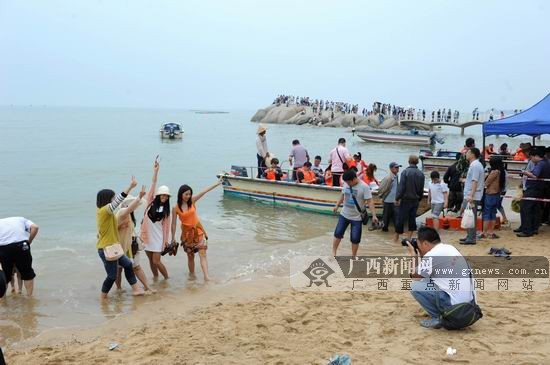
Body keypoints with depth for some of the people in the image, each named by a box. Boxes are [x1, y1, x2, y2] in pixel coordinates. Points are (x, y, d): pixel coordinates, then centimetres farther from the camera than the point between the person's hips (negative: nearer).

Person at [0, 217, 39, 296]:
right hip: (21, 244, -1)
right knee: (27, 273, 16)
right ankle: (30, 297, 17)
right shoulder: (21, 219, 28)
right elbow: (35, 227, 6)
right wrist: (28, 243, 13)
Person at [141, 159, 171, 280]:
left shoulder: (166, 209, 4)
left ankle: (167, 278, 15)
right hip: (147, 235, 1)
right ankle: (155, 278, 28)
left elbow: (166, 225, 2)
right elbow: (153, 186, -8)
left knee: (156, 261, -5)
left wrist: (166, 239, -4)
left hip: (158, 237, -1)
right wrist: (155, 171, -16)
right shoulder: (151, 203, 1)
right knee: (151, 260, 10)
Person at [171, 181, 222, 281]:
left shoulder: (192, 201, -3)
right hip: (187, 233, -1)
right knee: (190, 256, 9)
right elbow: (173, 224, -2)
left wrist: (217, 183, -6)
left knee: (202, 254, -10)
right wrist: (173, 238, 1)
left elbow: (205, 191, -5)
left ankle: (206, 277, -18)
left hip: (198, 230, 1)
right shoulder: (176, 208, -8)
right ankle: (192, 275, 28)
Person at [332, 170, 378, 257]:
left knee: (355, 238, 2)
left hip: (357, 217, -4)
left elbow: (370, 202, -20)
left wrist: (374, 215, -25)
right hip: (344, 214, 4)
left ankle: (354, 256, 20)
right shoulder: (346, 184, -4)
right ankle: (333, 253, 23)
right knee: (338, 233, 8)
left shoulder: (364, 187, -20)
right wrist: (337, 206, 20)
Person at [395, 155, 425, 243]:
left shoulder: (405, 172, -11)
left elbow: (401, 186, -14)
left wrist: (397, 198, -10)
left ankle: (396, 238, 12)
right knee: (412, 218, 11)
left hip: (405, 199, -4)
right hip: (415, 200, 4)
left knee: (400, 218, 3)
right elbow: (421, 189, 10)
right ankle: (409, 237, 12)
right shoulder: (421, 174, 4)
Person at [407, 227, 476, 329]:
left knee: (415, 286, 0)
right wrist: (421, 256, 21)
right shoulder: (450, 248, 12)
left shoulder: (431, 255, -12)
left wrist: (413, 256, 13)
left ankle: (437, 318, 3)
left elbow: (414, 276, 2)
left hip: (454, 304, -9)